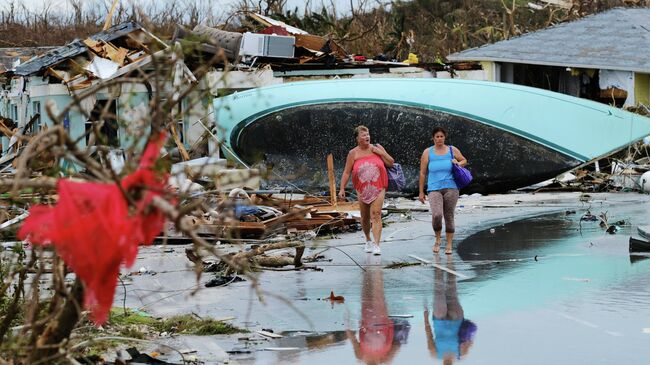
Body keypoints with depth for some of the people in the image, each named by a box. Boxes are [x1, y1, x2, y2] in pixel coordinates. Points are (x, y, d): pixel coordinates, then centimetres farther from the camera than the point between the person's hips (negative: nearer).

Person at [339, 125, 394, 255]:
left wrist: (381, 153, -6)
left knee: (376, 215, -15)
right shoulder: (353, 153, 2)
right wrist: (342, 188, -5)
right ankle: (368, 240, 34)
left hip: (378, 188, -1)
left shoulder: (377, 148, 5)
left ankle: (376, 245, -21)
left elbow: (391, 163, 8)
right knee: (365, 217, 11)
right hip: (362, 189, 1)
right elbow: (346, 172, 1)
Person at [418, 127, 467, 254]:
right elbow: (422, 173, 7)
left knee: (449, 216, 2)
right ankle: (437, 239, 5)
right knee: (436, 215, -20)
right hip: (434, 189, -1)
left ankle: (449, 245, 11)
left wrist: (458, 163, 0)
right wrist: (421, 192, 5)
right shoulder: (428, 152, 7)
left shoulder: (452, 150, 11)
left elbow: (464, 160, 25)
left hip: (451, 188, 2)